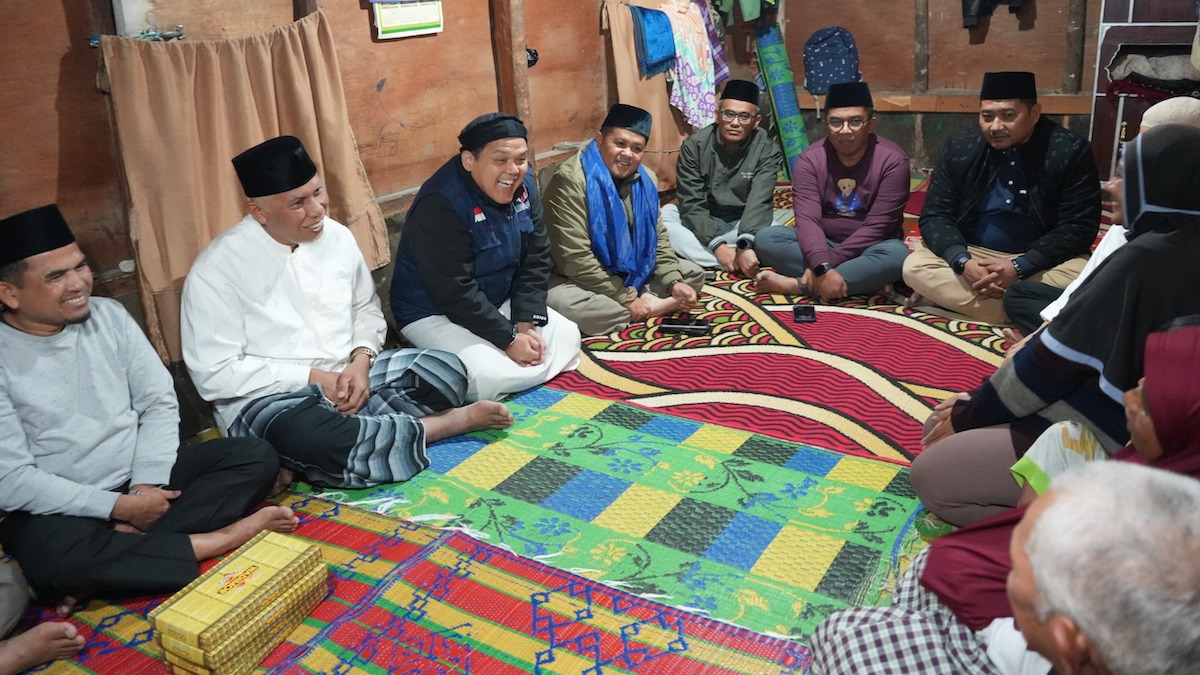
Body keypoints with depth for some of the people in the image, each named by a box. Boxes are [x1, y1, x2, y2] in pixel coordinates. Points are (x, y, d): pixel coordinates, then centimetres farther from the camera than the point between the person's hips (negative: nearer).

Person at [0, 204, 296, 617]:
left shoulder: (109, 315, 0)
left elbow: (159, 403, 1)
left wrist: (146, 484, -13)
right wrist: (117, 507, -20)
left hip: (139, 480, 5)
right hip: (57, 507, -5)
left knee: (256, 457, -12)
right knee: (53, 556, -39)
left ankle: (111, 564, -22)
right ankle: (217, 541, -20)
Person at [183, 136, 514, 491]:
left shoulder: (337, 236, 2)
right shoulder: (216, 269, -13)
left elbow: (367, 308, 14)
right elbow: (215, 373, -15)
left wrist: (361, 359, -8)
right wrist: (312, 378, -19)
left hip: (349, 375, 5)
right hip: (269, 399, -5)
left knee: (446, 371, -14)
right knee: (318, 443, -38)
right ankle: (450, 422, -16)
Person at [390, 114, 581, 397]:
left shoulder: (523, 186, -7)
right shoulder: (440, 206, -29)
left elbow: (535, 261, -1)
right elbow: (455, 293, -28)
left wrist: (526, 323, -12)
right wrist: (509, 338, -24)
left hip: (498, 303, 8)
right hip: (435, 314, -7)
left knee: (568, 338, -1)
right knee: (490, 378, -27)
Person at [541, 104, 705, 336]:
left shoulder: (645, 179, 1)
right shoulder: (570, 179, -23)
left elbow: (658, 236, 10)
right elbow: (574, 258, -27)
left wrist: (674, 282, -8)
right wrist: (626, 298, -24)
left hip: (630, 275, 7)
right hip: (579, 280, -7)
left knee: (693, 273, 6)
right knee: (562, 304, -39)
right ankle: (653, 305, -21)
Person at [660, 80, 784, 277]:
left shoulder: (767, 150, -13)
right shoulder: (695, 145, -11)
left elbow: (759, 202, -26)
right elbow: (691, 201, -17)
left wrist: (745, 245, -45)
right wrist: (717, 245, -31)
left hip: (744, 224, -1)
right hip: (702, 222, 1)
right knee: (662, 216, -27)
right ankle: (734, 262, -34)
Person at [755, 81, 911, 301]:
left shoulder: (892, 160, -14)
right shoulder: (810, 160, -8)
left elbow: (877, 226, -20)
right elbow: (807, 219, -20)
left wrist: (827, 264, -27)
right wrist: (822, 268, -36)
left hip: (868, 250, -2)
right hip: (821, 244, 2)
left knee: (896, 254, -36)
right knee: (766, 238, -22)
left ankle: (796, 284, -30)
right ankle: (863, 280, -27)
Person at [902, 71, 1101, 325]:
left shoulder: (1071, 151, -10)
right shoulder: (960, 148, -4)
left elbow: (1079, 227, -13)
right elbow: (935, 215, -5)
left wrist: (1019, 267, -27)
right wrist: (962, 262, -25)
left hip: (1039, 261, -2)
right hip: (973, 255, 2)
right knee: (914, 266, -25)